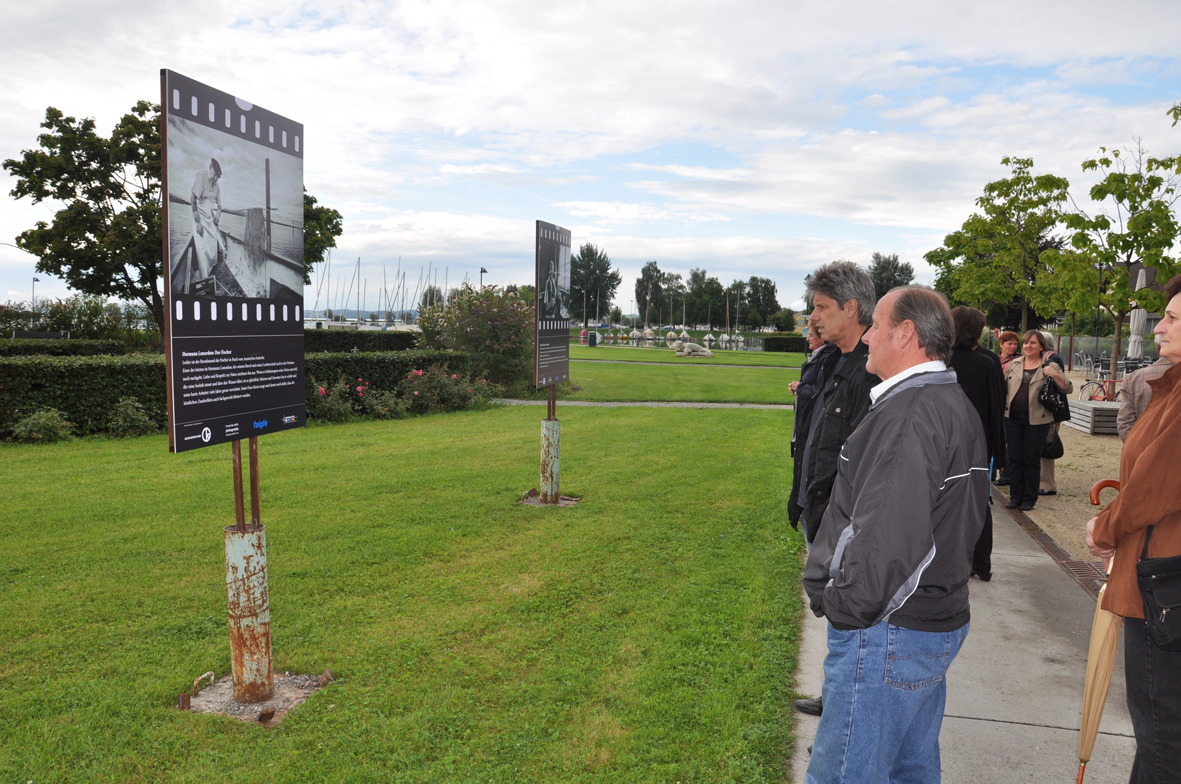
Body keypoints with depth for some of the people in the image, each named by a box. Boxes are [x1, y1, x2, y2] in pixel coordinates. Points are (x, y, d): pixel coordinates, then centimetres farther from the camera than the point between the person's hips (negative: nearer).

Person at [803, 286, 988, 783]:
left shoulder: (909, 415, -21)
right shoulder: (958, 407, 14)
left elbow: (887, 536, -29)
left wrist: (845, 606, -16)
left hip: (887, 635, -11)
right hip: (940, 622, 11)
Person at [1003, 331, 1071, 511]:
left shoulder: (1049, 367, 0)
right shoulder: (1014, 365, 10)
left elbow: (1068, 388, -6)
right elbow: (1004, 389, 20)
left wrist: (1055, 375, -20)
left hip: (1036, 420, -3)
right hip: (1013, 418, 3)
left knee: (1032, 459, 4)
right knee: (1014, 458, 7)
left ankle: (1029, 498, 14)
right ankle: (1015, 496, 16)